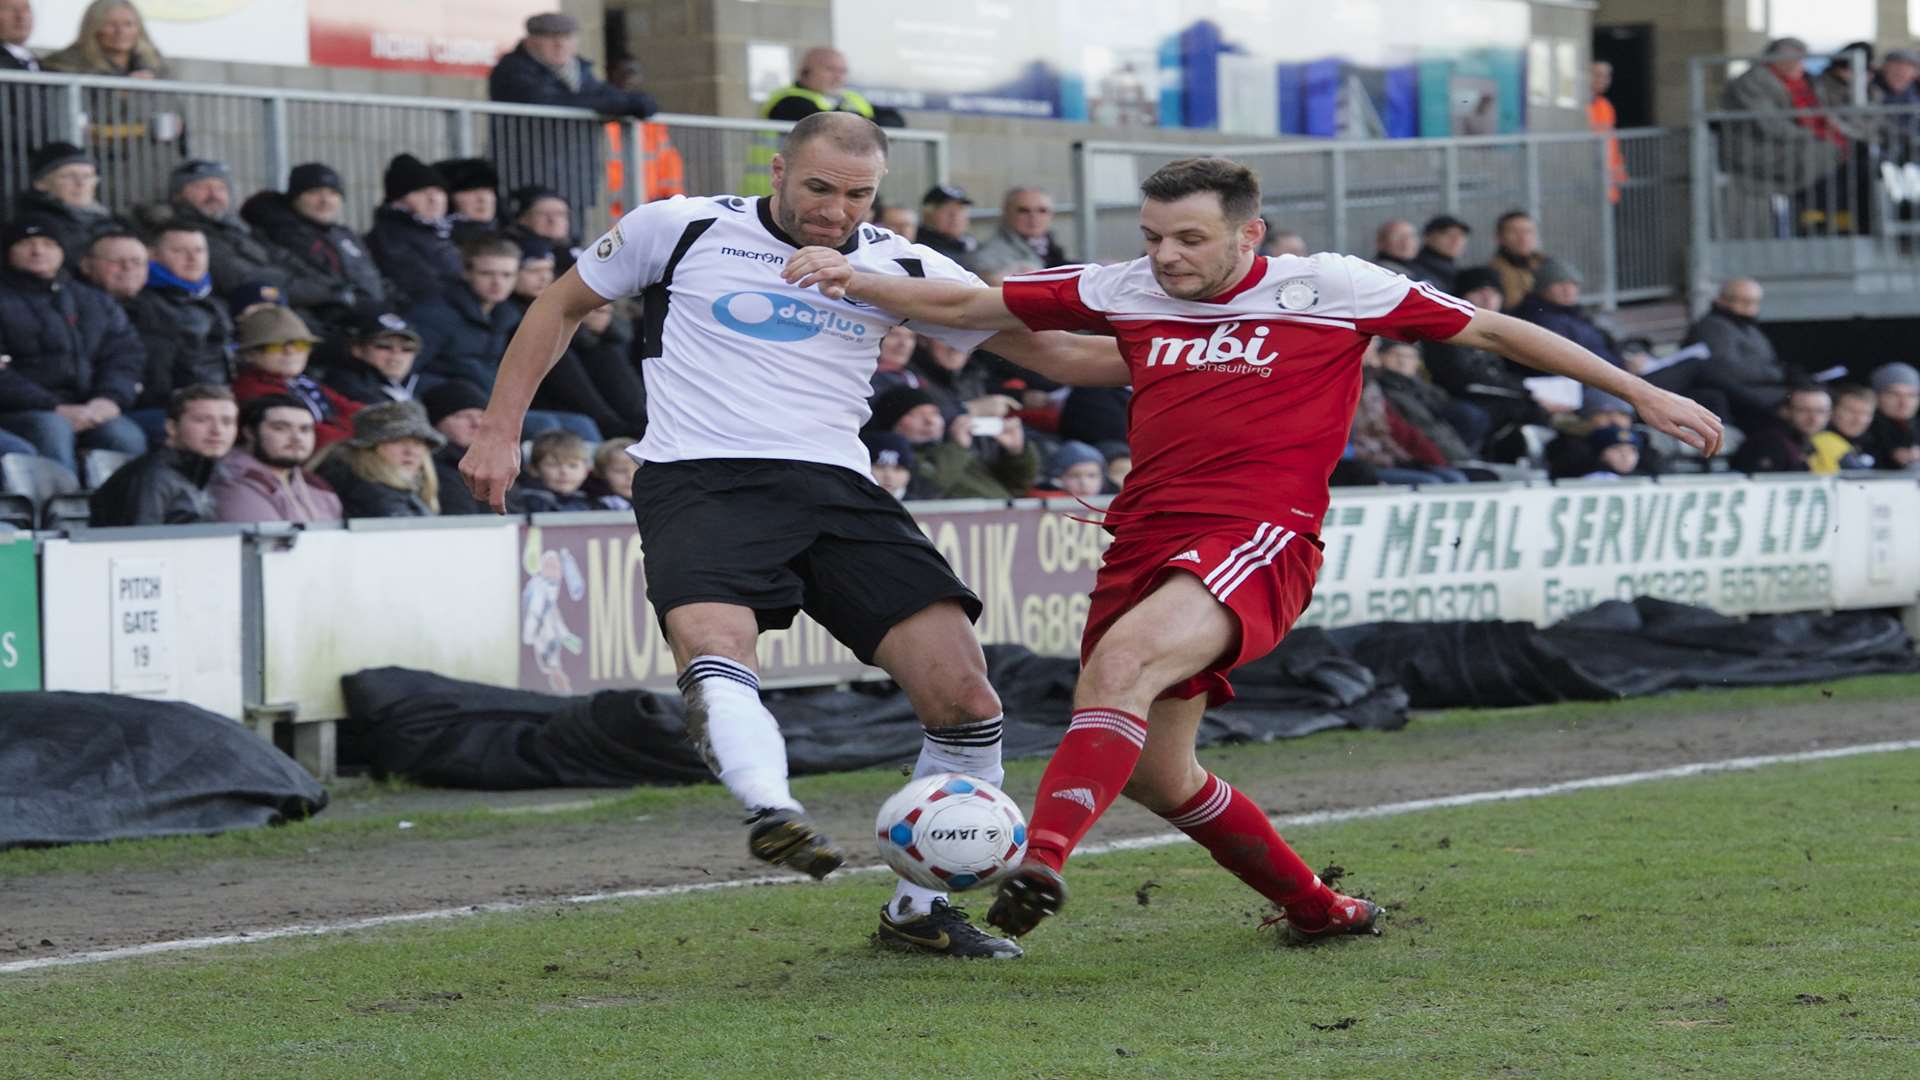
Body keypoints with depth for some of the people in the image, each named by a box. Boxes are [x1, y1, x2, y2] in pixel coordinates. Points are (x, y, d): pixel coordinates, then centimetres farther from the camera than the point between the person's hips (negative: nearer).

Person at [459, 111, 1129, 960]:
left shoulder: (898, 268, 11)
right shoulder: (682, 229, 5)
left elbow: (1046, 349, 16)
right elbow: (560, 307, 18)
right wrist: (500, 431, 10)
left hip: (837, 490, 3)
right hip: (702, 480, -3)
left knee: (965, 698, -9)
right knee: (714, 649, -36)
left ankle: (918, 909, 5)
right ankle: (773, 810, -59)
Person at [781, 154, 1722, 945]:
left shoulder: (1328, 289, 0)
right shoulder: (1123, 292, 9)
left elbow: (1487, 329, 7)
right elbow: (965, 304, 12)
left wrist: (1640, 393, 7)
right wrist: (852, 282, -4)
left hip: (1259, 540, -6)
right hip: (1146, 541, 6)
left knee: (1127, 655, -32)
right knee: (1152, 773, 7)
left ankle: (1040, 862, -45)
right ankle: (1316, 909, 28)